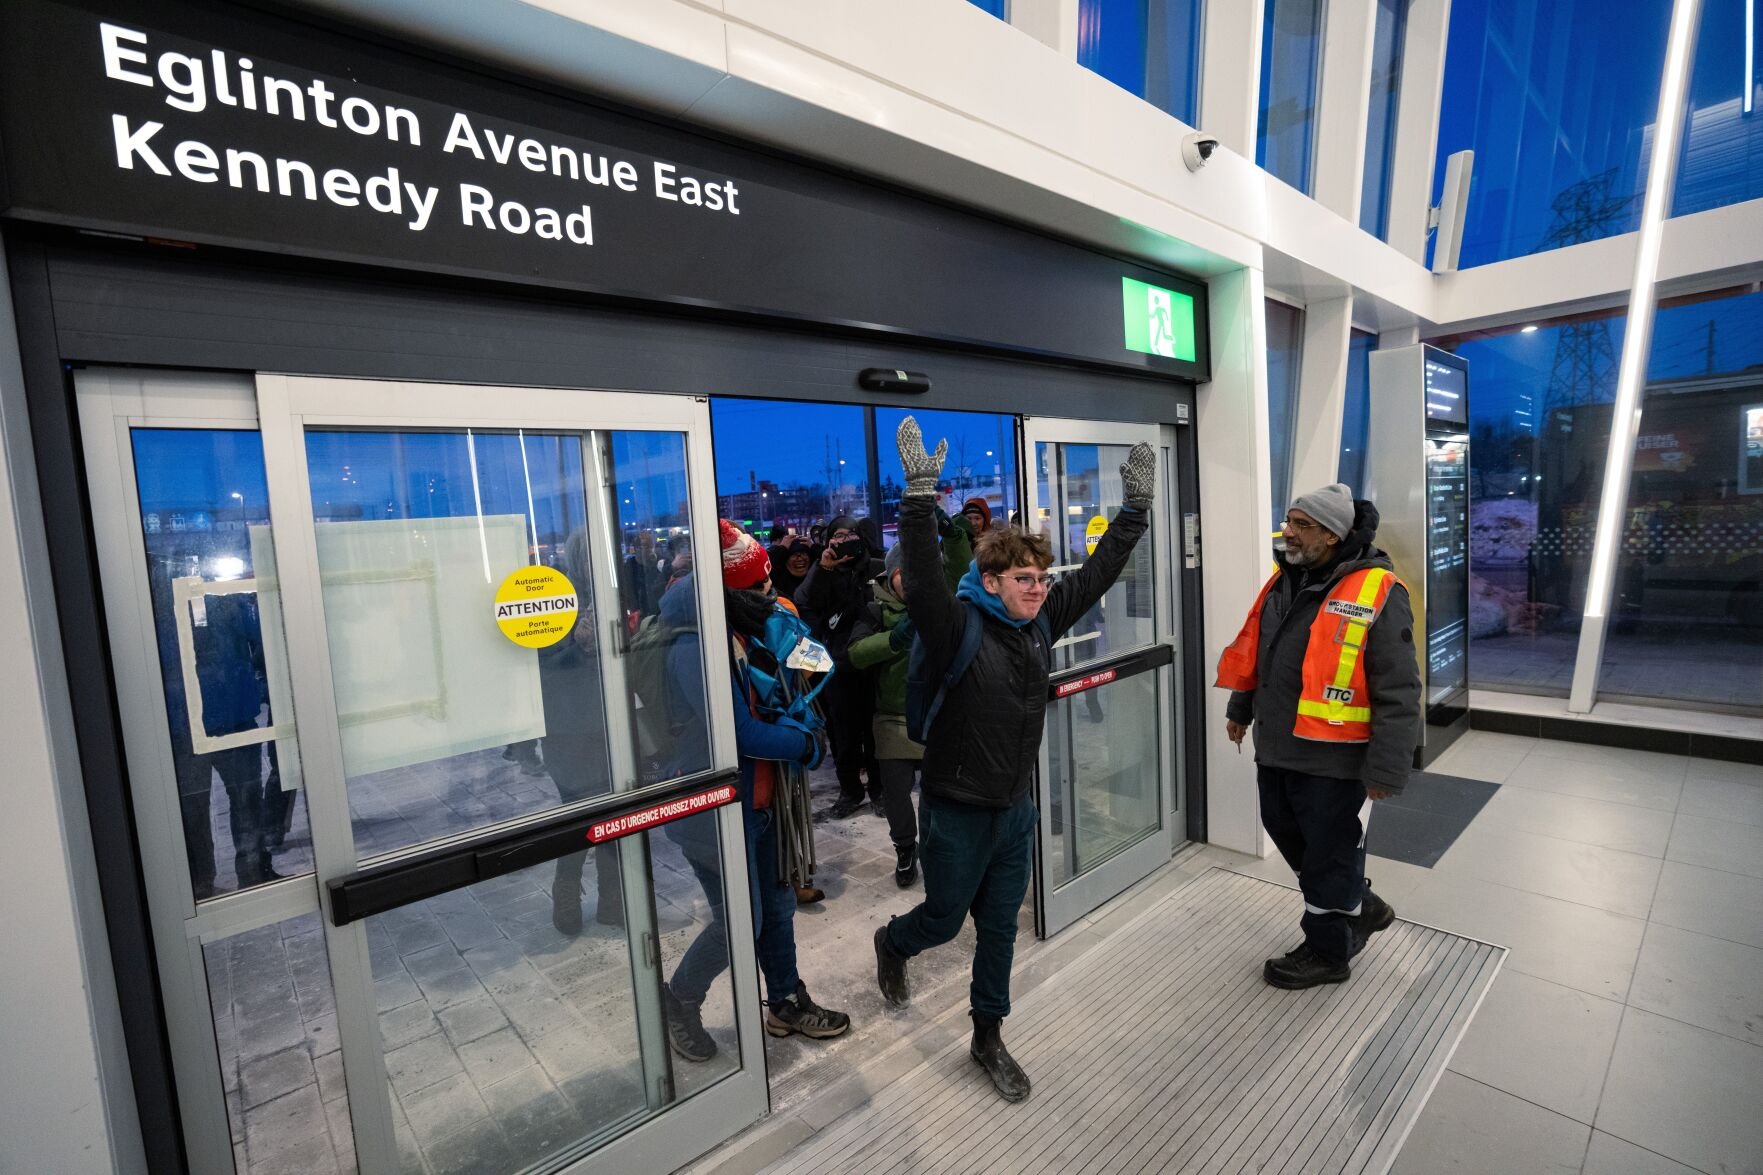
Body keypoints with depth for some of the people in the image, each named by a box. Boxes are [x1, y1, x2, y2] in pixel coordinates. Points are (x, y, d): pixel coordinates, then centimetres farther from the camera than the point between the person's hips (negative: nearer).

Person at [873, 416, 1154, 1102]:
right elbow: (922, 578, -39)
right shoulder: (956, 627, -21)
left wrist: (1136, 506, 1)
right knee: (944, 919, 17)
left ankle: (988, 1038, 39)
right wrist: (920, 495, -49)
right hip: (956, 810, -5)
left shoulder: (1041, 621, -3)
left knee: (1000, 928, 18)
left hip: (1016, 808, 6)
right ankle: (892, 944, 52)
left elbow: (1099, 569, 3)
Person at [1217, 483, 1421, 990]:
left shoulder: (1377, 592, -17)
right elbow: (1254, 652, 18)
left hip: (1334, 757, -8)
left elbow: (1397, 693, -17)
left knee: (1330, 854, 9)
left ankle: (1328, 950, 30)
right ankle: (1360, 908, 44)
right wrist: (1240, 710, 23)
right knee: (1289, 835, 22)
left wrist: (1386, 768, -18)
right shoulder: (1283, 581, 6)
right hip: (1277, 748, 8)